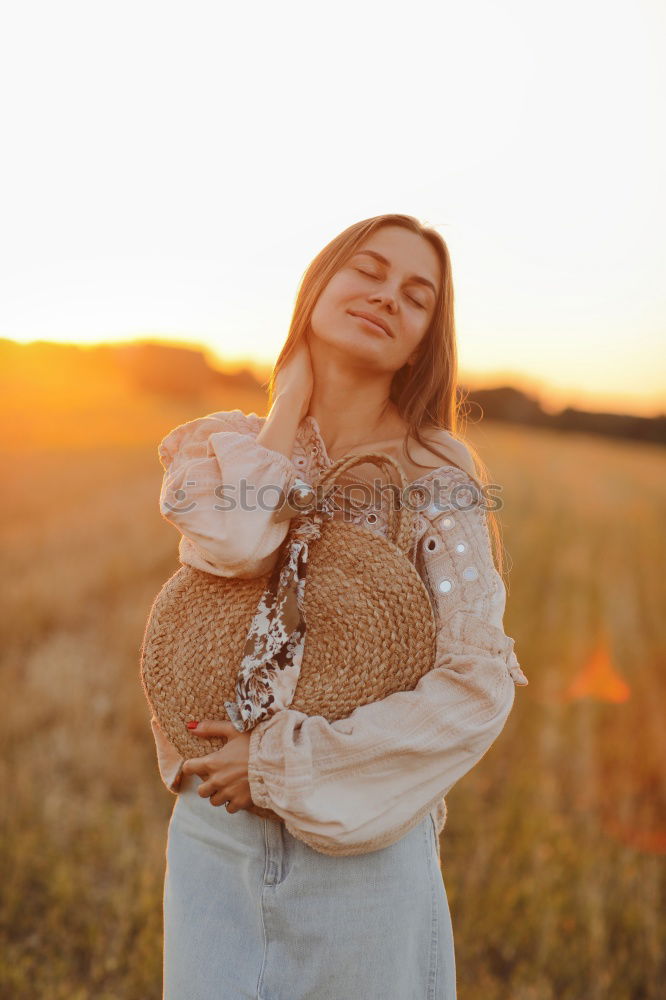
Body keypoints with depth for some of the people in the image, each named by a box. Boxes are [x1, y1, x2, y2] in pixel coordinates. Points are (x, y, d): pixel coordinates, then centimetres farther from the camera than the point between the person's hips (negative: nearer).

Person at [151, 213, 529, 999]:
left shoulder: (436, 476, -5)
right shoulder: (220, 446, 2)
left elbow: (479, 685, -13)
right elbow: (230, 546, -21)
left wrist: (284, 762, -15)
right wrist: (296, 393, -7)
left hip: (365, 845, -1)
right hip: (213, 836, 2)